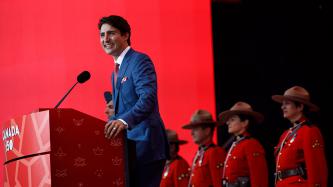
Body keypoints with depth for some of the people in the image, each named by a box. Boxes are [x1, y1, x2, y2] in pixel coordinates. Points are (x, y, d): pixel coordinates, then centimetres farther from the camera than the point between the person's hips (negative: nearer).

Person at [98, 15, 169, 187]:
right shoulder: (117, 70, 21)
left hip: (145, 144, -9)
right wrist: (112, 124, 6)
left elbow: (148, 98, -22)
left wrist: (124, 121, -37)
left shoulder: (139, 60, -8)